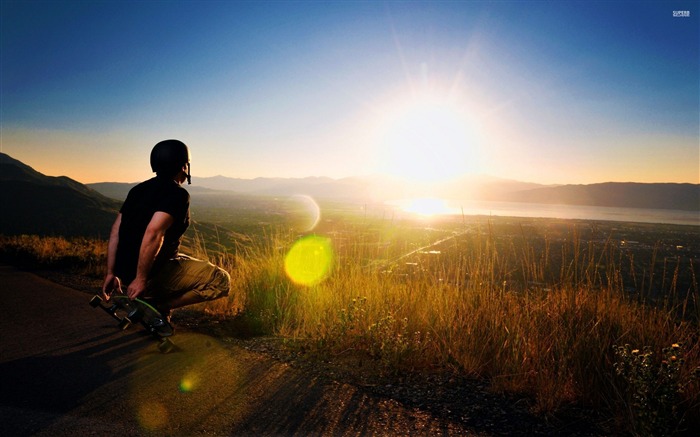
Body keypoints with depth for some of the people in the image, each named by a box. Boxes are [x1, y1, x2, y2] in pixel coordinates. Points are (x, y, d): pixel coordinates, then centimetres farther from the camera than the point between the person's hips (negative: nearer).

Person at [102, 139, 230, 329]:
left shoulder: (139, 189, 12)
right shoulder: (177, 193, -14)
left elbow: (116, 231, 11)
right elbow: (153, 233, -29)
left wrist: (111, 273, 15)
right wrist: (141, 279, -23)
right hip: (152, 271, -9)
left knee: (186, 261, 33)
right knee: (221, 281, -7)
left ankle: (149, 299, 17)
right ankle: (158, 305, -6)